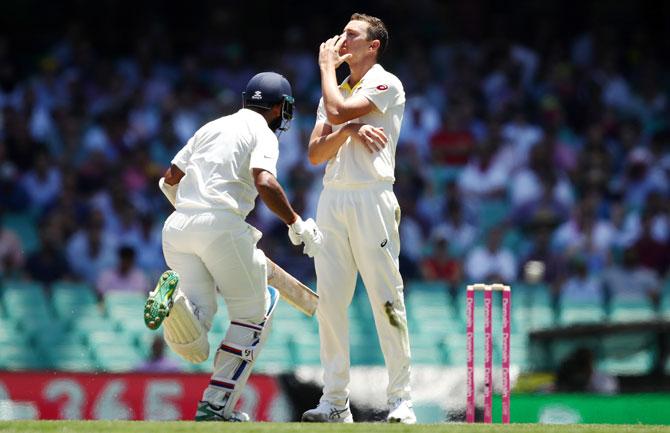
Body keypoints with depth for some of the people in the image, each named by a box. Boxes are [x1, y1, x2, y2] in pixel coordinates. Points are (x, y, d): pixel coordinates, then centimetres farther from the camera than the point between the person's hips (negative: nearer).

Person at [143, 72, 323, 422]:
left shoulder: (212, 127, 25)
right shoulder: (263, 134, 4)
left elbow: (169, 179, 24)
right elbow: (264, 183, -15)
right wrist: (297, 226, -6)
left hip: (176, 226, 6)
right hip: (221, 225, -6)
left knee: (195, 342, 2)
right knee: (254, 312, 13)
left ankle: (176, 298, -32)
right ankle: (216, 405, 4)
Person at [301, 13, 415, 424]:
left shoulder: (387, 85, 1)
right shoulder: (336, 90, 21)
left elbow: (337, 113, -14)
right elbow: (316, 154, 11)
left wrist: (327, 66, 1)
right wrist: (349, 130, -7)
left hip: (372, 199, -6)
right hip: (332, 201, 6)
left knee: (387, 300, -8)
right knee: (329, 301, 0)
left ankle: (401, 400, -6)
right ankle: (336, 402, 3)